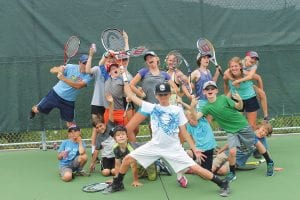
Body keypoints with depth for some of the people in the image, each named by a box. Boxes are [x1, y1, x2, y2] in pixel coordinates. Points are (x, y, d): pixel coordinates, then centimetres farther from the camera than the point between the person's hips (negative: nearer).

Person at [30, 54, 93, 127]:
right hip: (56, 94, 0)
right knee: (38, 110, 13)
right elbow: (52, 70, -15)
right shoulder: (71, 67, -16)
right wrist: (58, 69, -39)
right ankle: (33, 109, 47)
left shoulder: (88, 76, -15)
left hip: (69, 101, 0)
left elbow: (78, 86, -31)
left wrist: (63, 78, -35)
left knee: (70, 122, 1)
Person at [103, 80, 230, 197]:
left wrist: (194, 149, -1)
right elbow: (130, 95, 1)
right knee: (127, 159, -4)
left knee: (194, 168, -11)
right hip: (155, 146, 2)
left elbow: (183, 132, 2)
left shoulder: (177, 110, -2)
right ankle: (117, 184, 20)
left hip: (173, 148, -2)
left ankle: (222, 184, 5)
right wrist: (125, 78, 3)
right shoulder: (152, 108, 0)